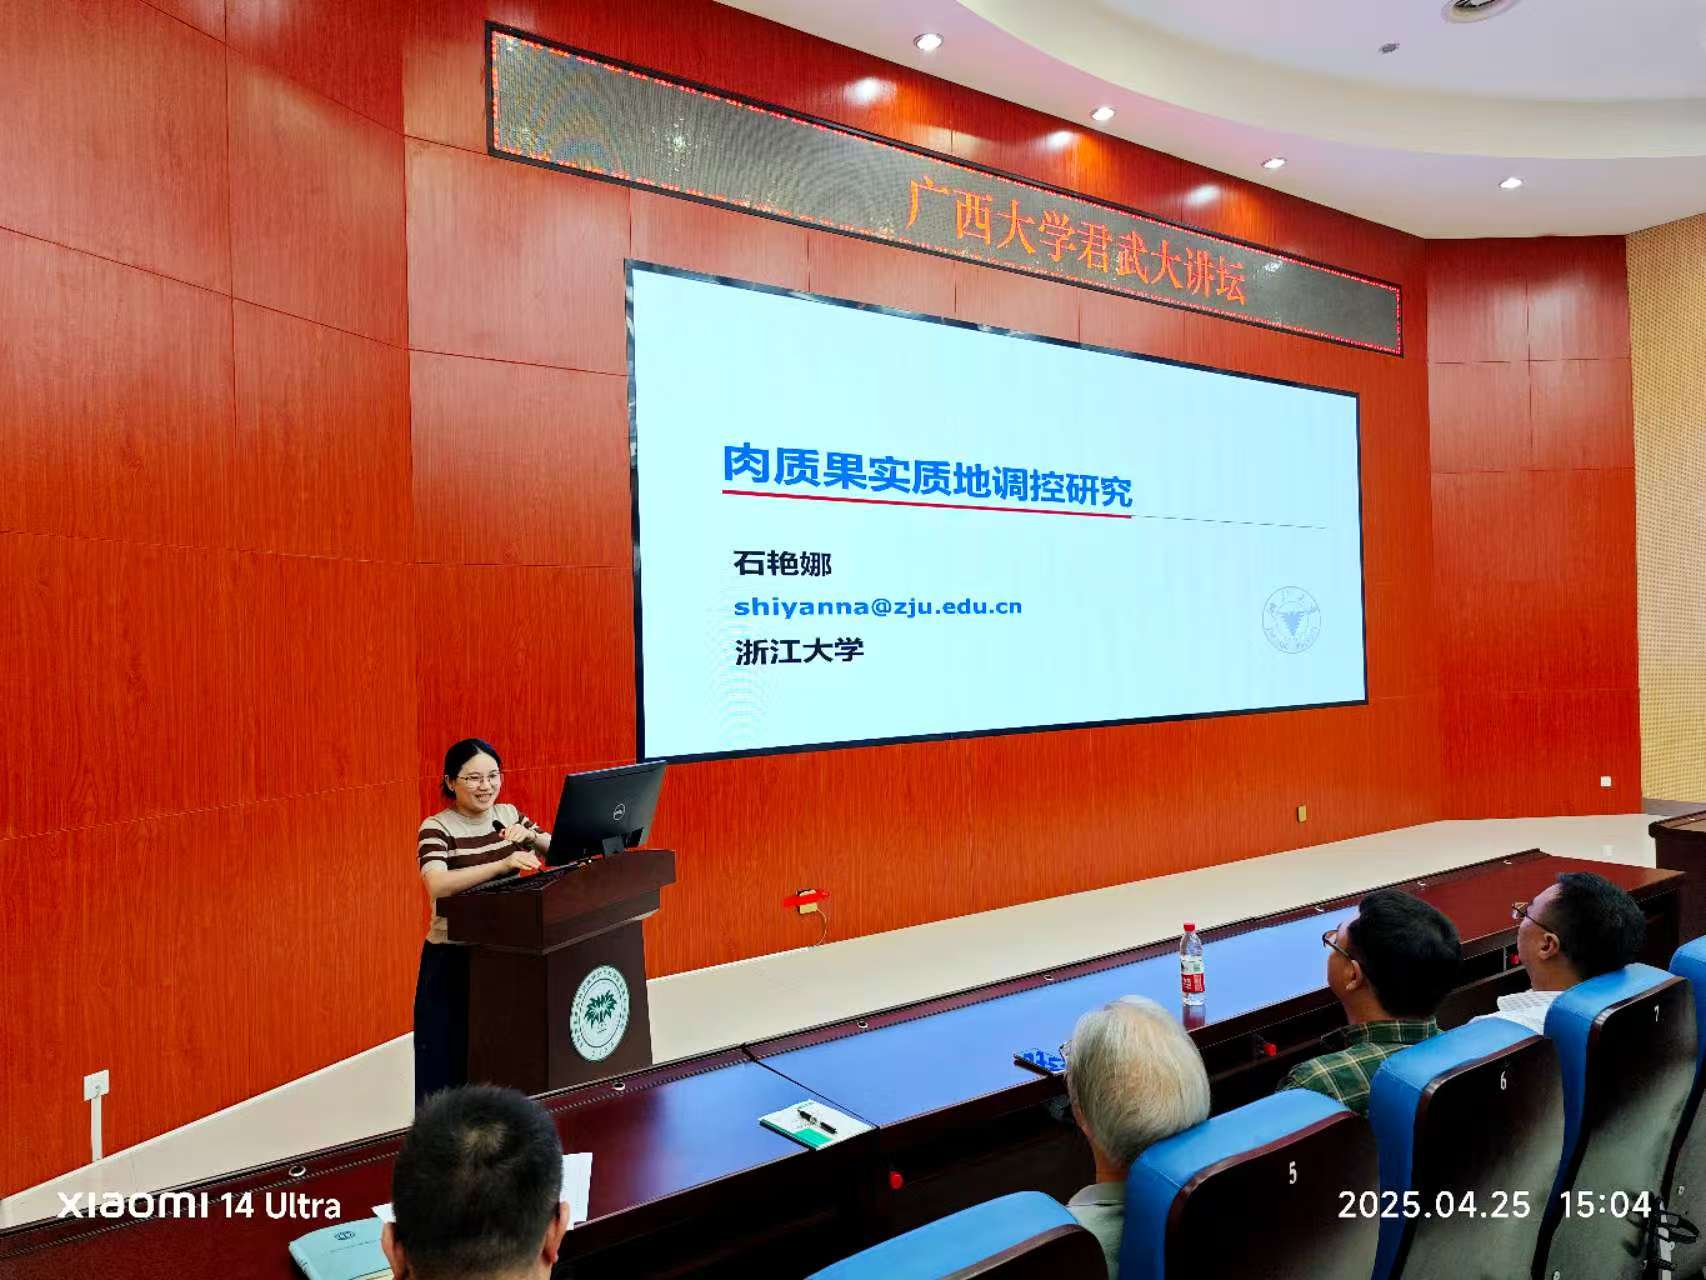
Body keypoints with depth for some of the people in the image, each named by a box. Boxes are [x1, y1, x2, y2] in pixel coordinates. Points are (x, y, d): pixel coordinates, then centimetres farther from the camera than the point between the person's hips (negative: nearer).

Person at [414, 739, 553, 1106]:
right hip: (453, 960, -5)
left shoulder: (509, 815, 4)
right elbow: (438, 886, -29)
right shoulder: (436, 828, -11)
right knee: (451, 1065, 1)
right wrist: (503, 864, -40)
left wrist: (530, 836, -15)